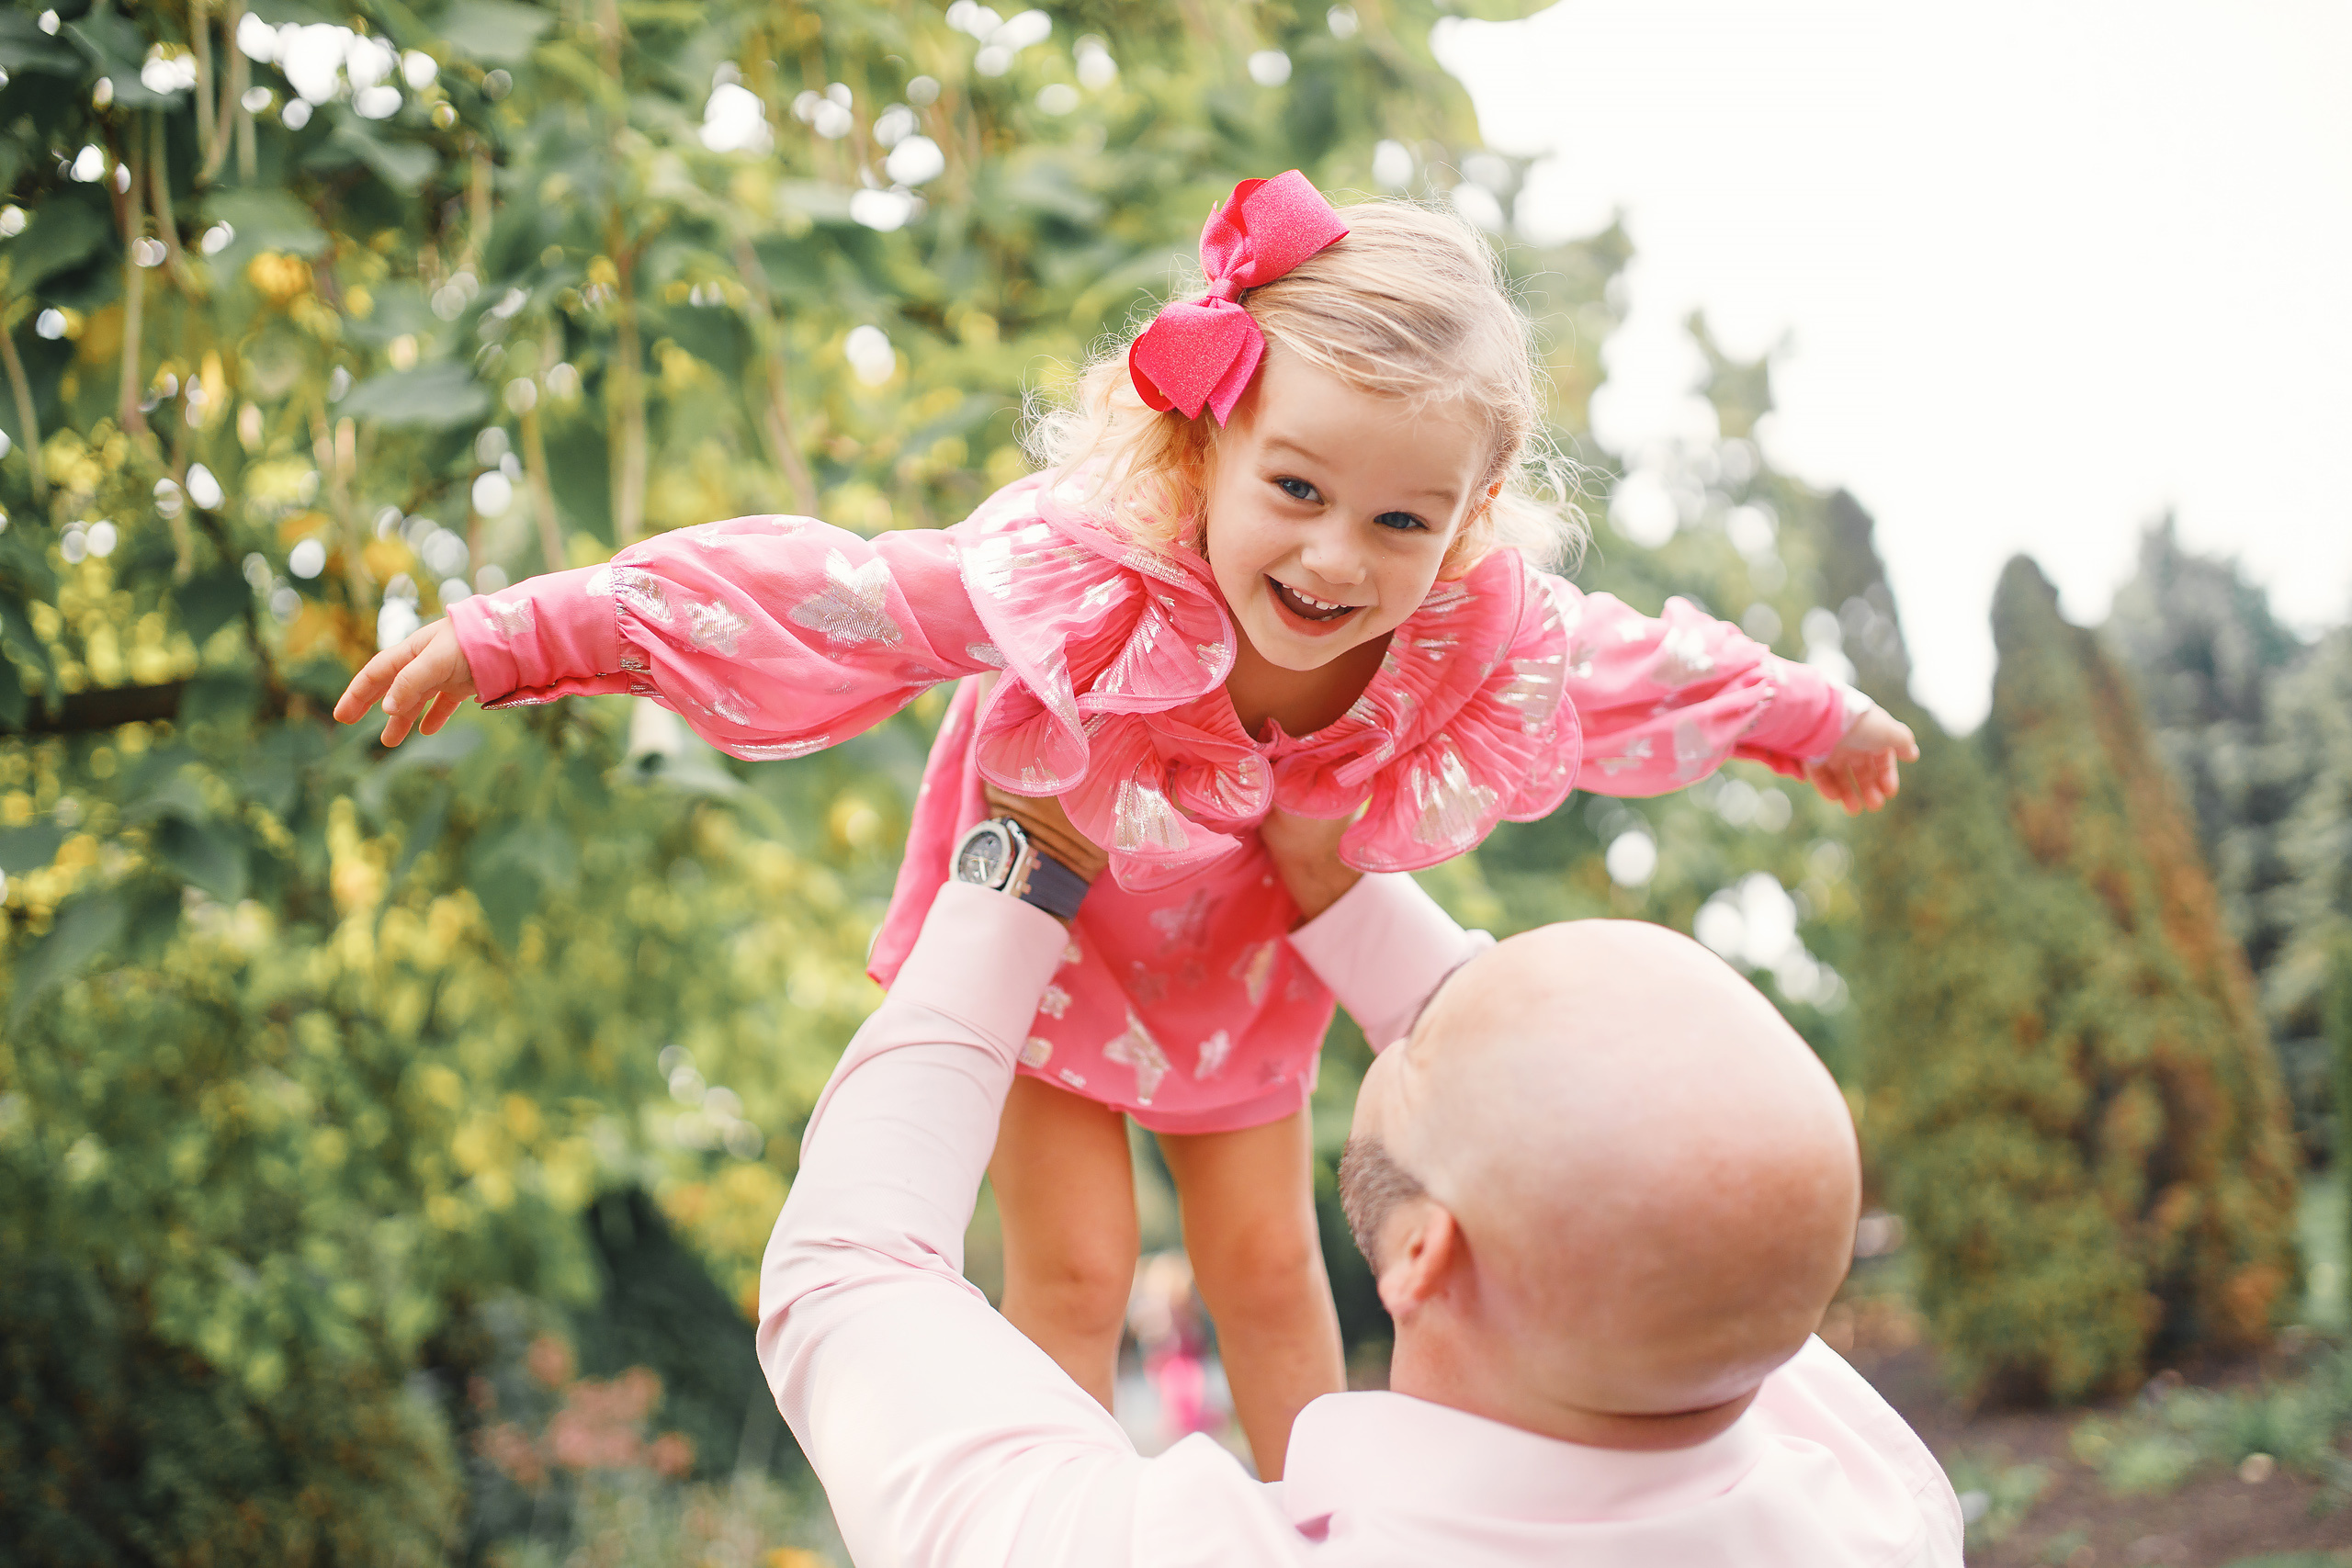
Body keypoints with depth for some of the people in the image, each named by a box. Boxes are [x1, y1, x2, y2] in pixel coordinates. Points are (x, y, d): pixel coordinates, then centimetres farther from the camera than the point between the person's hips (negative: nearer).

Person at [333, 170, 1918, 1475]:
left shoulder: (1494, 643, -31)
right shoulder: (1075, 587, -43)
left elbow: (1638, 666, -9)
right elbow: (819, 596, -37)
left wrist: (1803, 713, 10)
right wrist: (532, 633, -37)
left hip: (1249, 966, 3)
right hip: (1050, 939, -2)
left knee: (1268, 1263, 15)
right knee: (1071, 1271, 2)